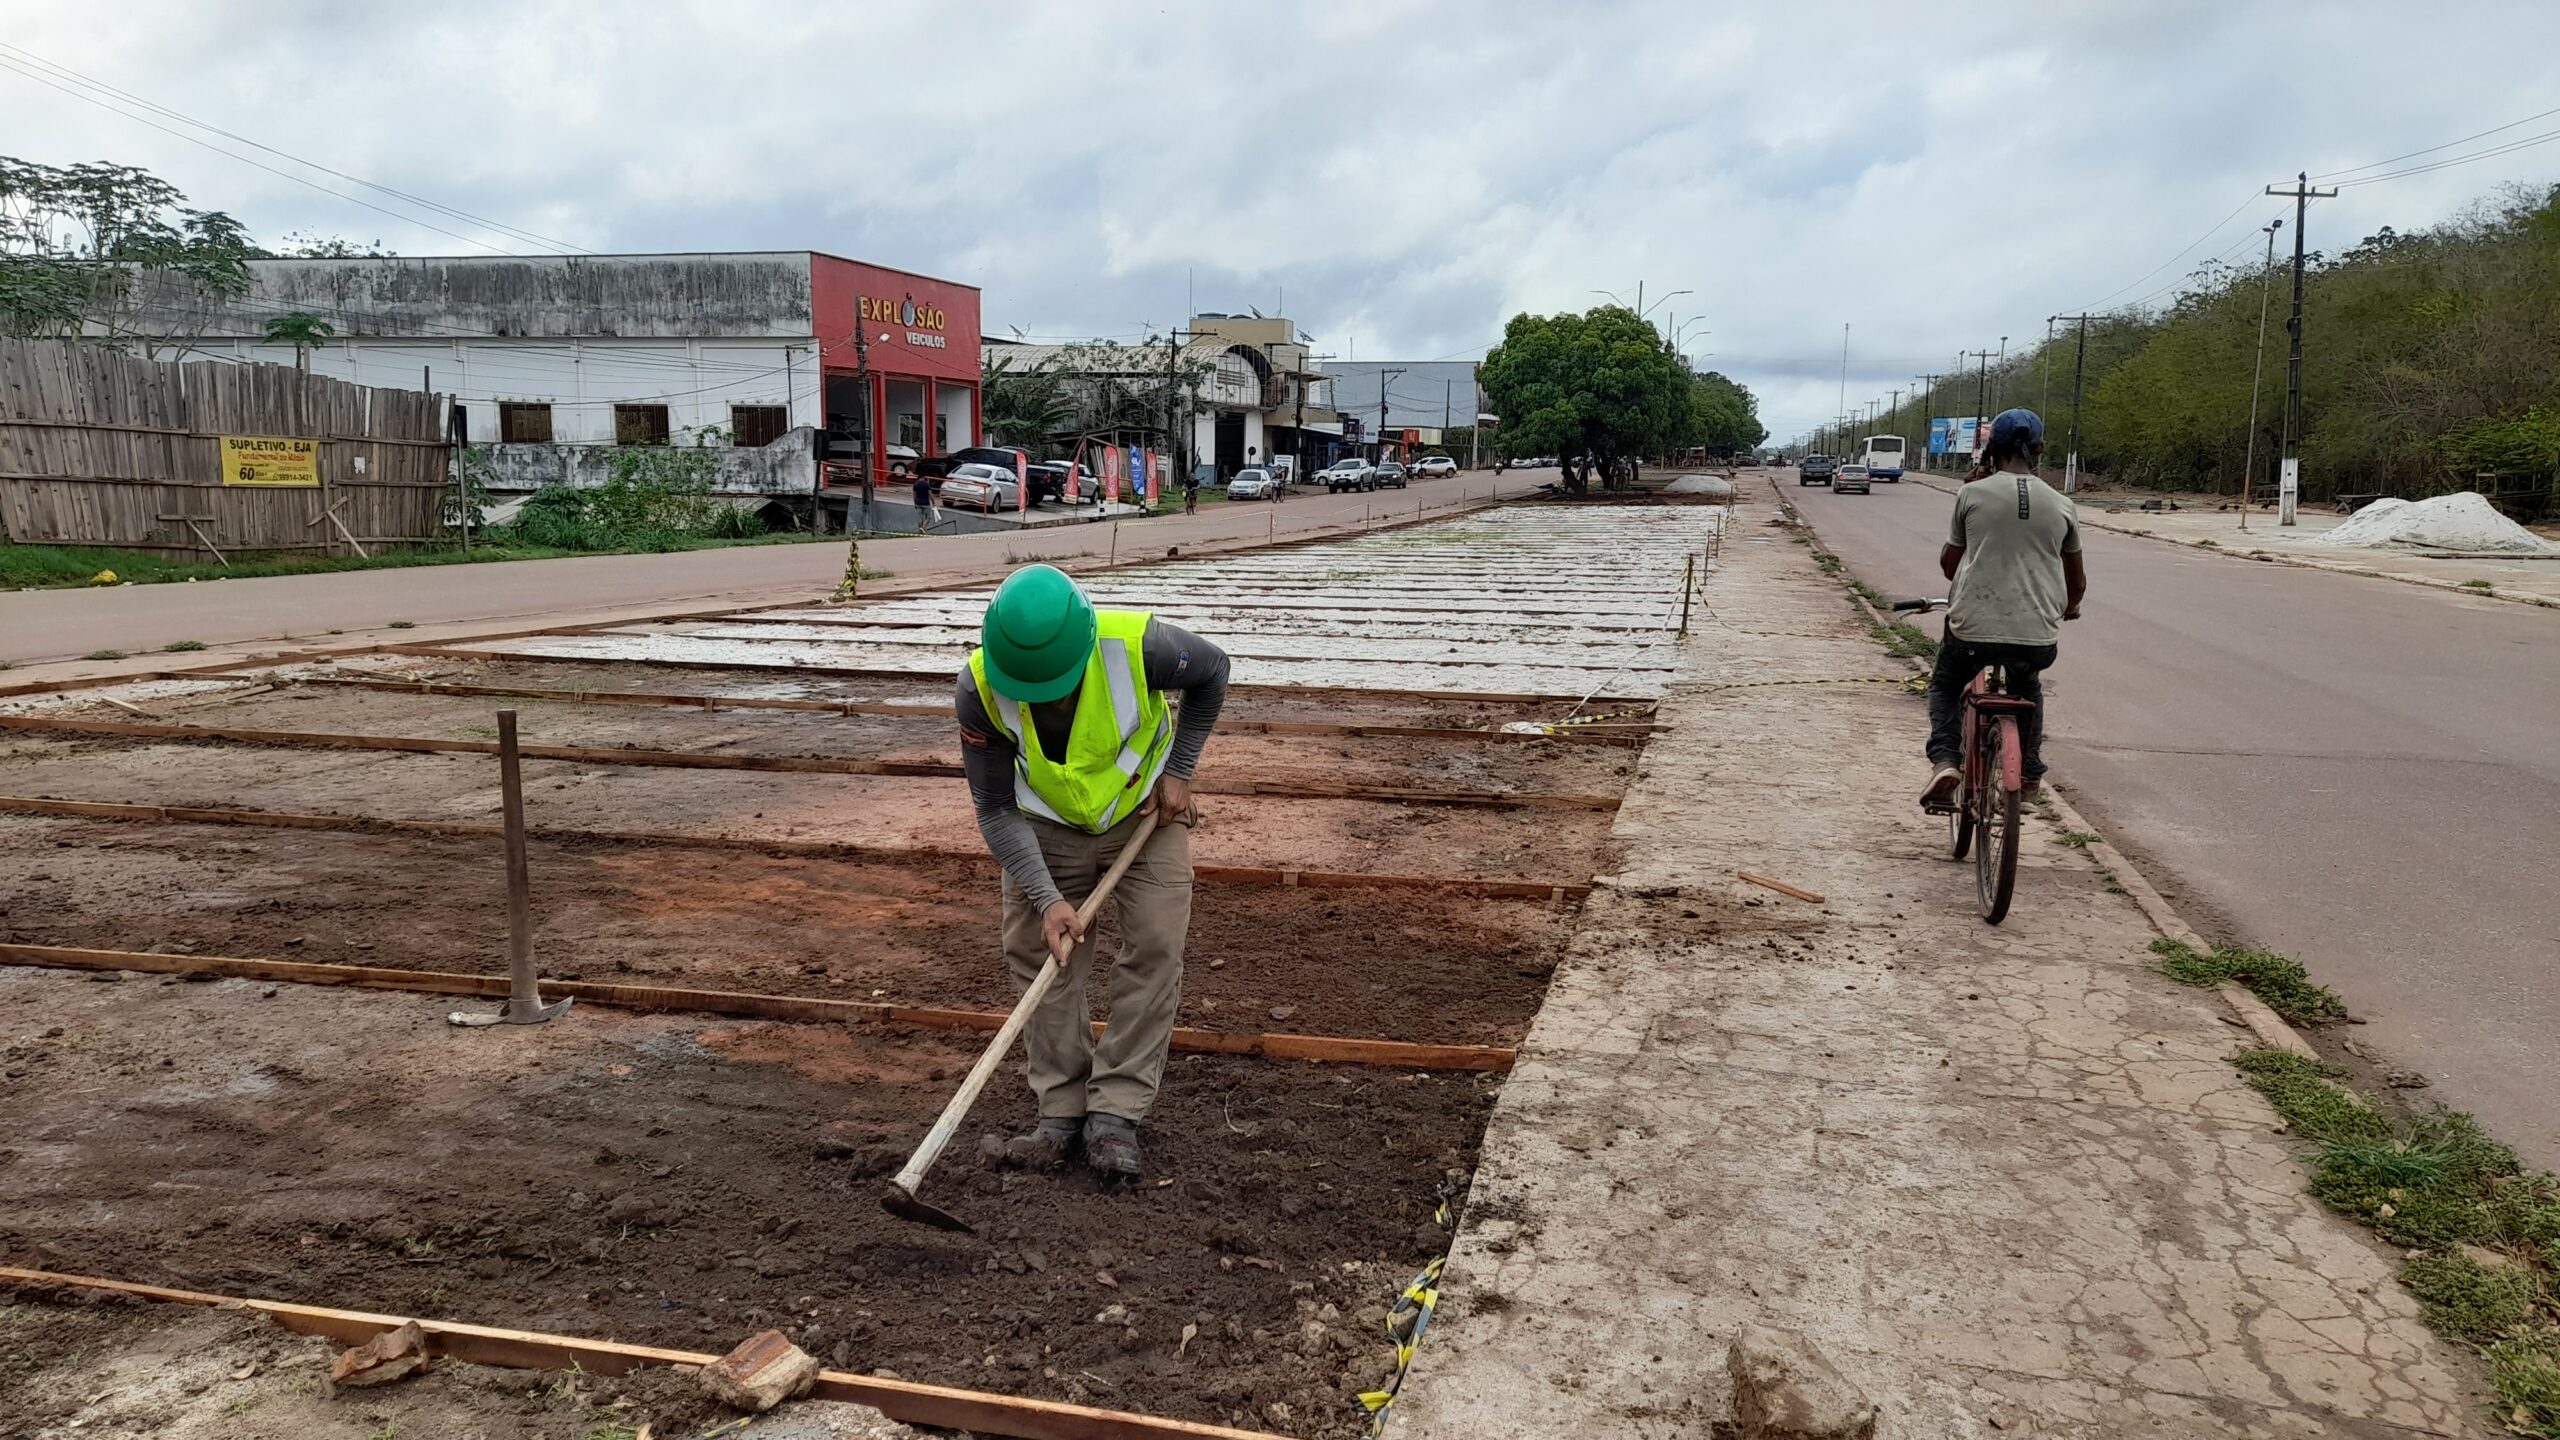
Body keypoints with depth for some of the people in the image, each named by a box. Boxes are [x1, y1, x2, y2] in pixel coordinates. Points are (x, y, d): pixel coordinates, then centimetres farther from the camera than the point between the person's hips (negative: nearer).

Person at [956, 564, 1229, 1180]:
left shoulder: (1138, 645, -36)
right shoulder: (980, 687, -30)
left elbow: (1212, 672, -11)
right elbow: (996, 810, -20)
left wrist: (1178, 771, -12)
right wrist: (1047, 898, -30)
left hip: (1145, 811, -1)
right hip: (1046, 825, 1)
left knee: (1155, 951, -7)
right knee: (1038, 956, -2)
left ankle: (1115, 1112, 2)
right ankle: (1062, 1111, 11)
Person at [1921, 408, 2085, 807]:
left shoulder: (1972, 494, 0)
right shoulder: (2061, 506, 8)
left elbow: (1948, 565, 12)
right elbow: (2077, 580, 20)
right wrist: (2069, 608, 44)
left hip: (1973, 627, -2)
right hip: (2038, 637, 2)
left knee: (1945, 685, 25)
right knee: (2028, 688, 35)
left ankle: (1945, 759, 2)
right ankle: (2030, 770, 36)